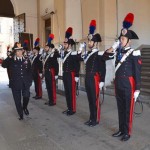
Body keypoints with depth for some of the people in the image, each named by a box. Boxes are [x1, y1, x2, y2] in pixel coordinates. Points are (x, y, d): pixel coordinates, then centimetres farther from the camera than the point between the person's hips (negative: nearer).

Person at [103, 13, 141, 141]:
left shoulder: (134, 53, -10)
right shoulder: (118, 51, 7)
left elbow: (138, 73, -11)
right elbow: (105, 57, 8)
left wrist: (137, 90, -12)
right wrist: (113, 47, -5)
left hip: (128, 85, -6)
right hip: (118, 83, 6)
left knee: (128, 109, 5)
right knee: (120, 108, 15)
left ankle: (127, 133, 19)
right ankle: (121, 130, 29)